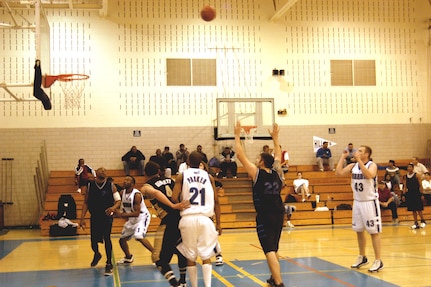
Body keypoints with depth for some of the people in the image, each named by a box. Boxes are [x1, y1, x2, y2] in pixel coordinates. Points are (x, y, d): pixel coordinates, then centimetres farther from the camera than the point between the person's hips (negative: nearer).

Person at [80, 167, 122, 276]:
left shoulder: (110, 186, -8)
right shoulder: (90, 185, -3)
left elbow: (118, 200, -7)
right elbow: (86, 202, 2)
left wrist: (113, 207, -29)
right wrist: (82, 218, -4)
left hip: (107, 216, -2)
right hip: (94, 217, 2)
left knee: (107, 238, -15)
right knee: (93, 240, 5)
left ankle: (109, 264, -1)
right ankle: (97, 255, 41)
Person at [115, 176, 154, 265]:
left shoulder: (137, 195, -25)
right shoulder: (122, 193, -3)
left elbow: (137, 213, -28)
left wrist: (121, 214, -32)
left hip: (142, 217, -8)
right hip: (131, 219, 8)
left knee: (139, 237, -30)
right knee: (122, 239, 11)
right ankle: (128, 257, 37)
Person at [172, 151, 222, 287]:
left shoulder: (182, 176, 4)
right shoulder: (209, 176, 8)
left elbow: (174, 198, -6)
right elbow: (216, 201, 6)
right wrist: (218, 223, 10)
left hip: (188, 219, -1)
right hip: (205, 219, 1)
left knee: (190, 257, 11)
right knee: (206, 256, 8)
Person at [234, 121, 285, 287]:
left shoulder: (257, 173, -8)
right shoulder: (277, 172, 6)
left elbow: (240, 155, -6)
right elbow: (278, 156, 25)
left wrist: (237, 135, 1)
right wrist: (275, 138, 31)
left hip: (264, 217, -7)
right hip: (278, 215, 7)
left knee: (270, 251, -12)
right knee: (274, 249, 21)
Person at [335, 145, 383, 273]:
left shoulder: (372, 165, -11)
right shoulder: (353, 166, 4)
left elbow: (368, 175, -32)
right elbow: (338, 172, -6)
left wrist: (359, 160, -32)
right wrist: (343, 157, -6)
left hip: (370, 202, -6)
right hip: (357, 202, 6)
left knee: (374, 232, -3)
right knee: (359, 231, 14)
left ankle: (378, 261, 2)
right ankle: (362, 258, 29)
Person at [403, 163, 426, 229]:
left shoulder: (417, 175, -5)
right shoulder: (405, 176, 7)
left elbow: (420, 185, -5)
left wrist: (422, 194, -7)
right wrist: (404, 194, 3)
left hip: (416, 194, -4)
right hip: (409, 194, 4)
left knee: (418, 209, -3)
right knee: (413, 210, 7)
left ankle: (423, 221, 17)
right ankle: (416, 223, 13)